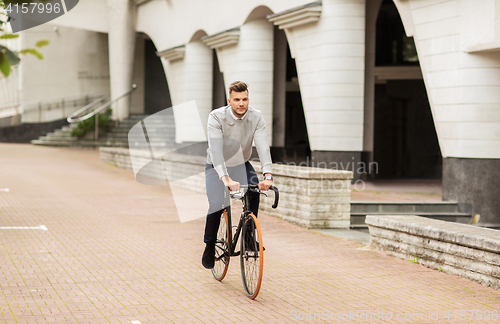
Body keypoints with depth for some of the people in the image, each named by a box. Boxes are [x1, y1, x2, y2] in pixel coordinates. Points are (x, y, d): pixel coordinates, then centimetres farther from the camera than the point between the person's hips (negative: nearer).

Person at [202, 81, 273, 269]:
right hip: (217, 167, -3)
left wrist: (268, 175, -45)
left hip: (241, 165, 3)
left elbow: (263, 146, -28)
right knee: (217, 205, -23)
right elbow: (216, 149, -36)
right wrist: (226, 178, -50)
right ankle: (209, 246, 1)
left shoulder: (256, 117, -17)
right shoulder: (216, 117, -25)